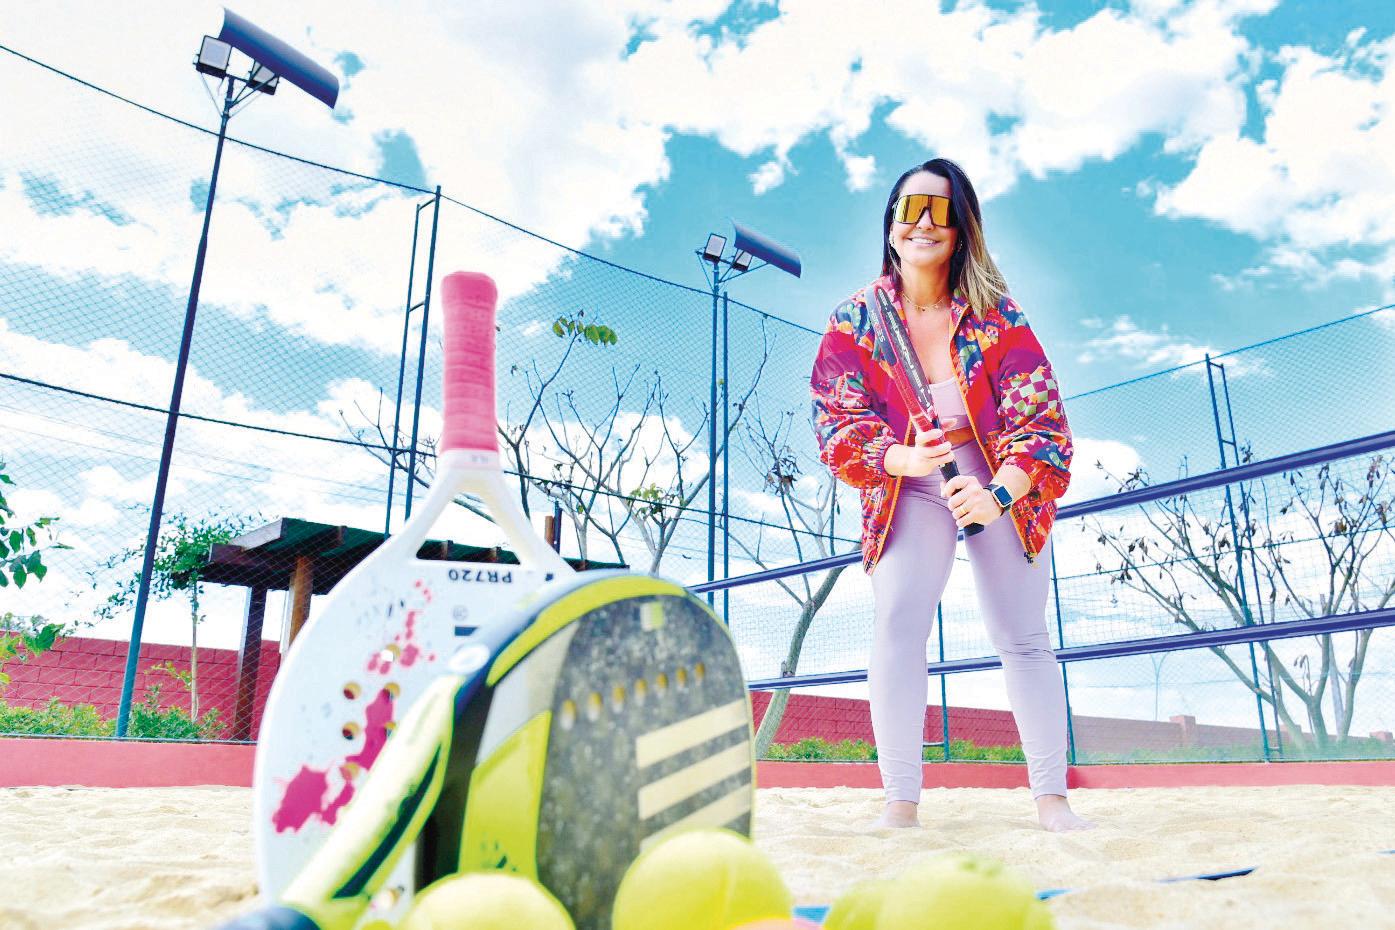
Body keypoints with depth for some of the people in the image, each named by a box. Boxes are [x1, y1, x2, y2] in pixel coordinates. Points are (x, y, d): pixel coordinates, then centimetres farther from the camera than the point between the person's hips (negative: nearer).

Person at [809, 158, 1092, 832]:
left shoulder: (996, 313, -9)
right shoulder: (855, 320, -7)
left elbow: (1038, 411, -13)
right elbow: (838, 423, -11)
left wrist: (999, 493, -29)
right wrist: (903, 459, -30)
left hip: (1002, 485, 1)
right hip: (909, 488, 0)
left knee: (1022, 637, 1)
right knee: (895, 626, -16)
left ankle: (1052, 797, 12)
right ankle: (900, 802, -9)